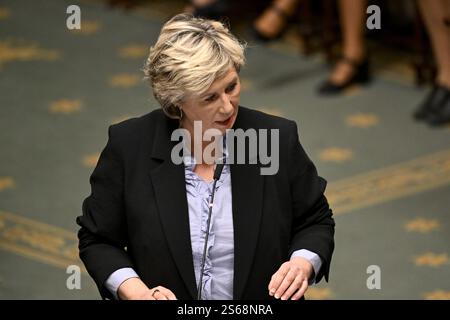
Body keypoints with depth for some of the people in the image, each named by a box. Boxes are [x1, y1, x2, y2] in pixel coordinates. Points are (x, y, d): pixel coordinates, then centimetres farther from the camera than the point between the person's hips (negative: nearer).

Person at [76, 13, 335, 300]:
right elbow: (98, 240, 2)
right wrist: (137, 292, -14)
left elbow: (315, 222, 8)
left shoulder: (277, 139, -4)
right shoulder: (129, 145, -7)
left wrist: (302, 264, -12)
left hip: (263, 299, 1)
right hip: (168, 295, -1)